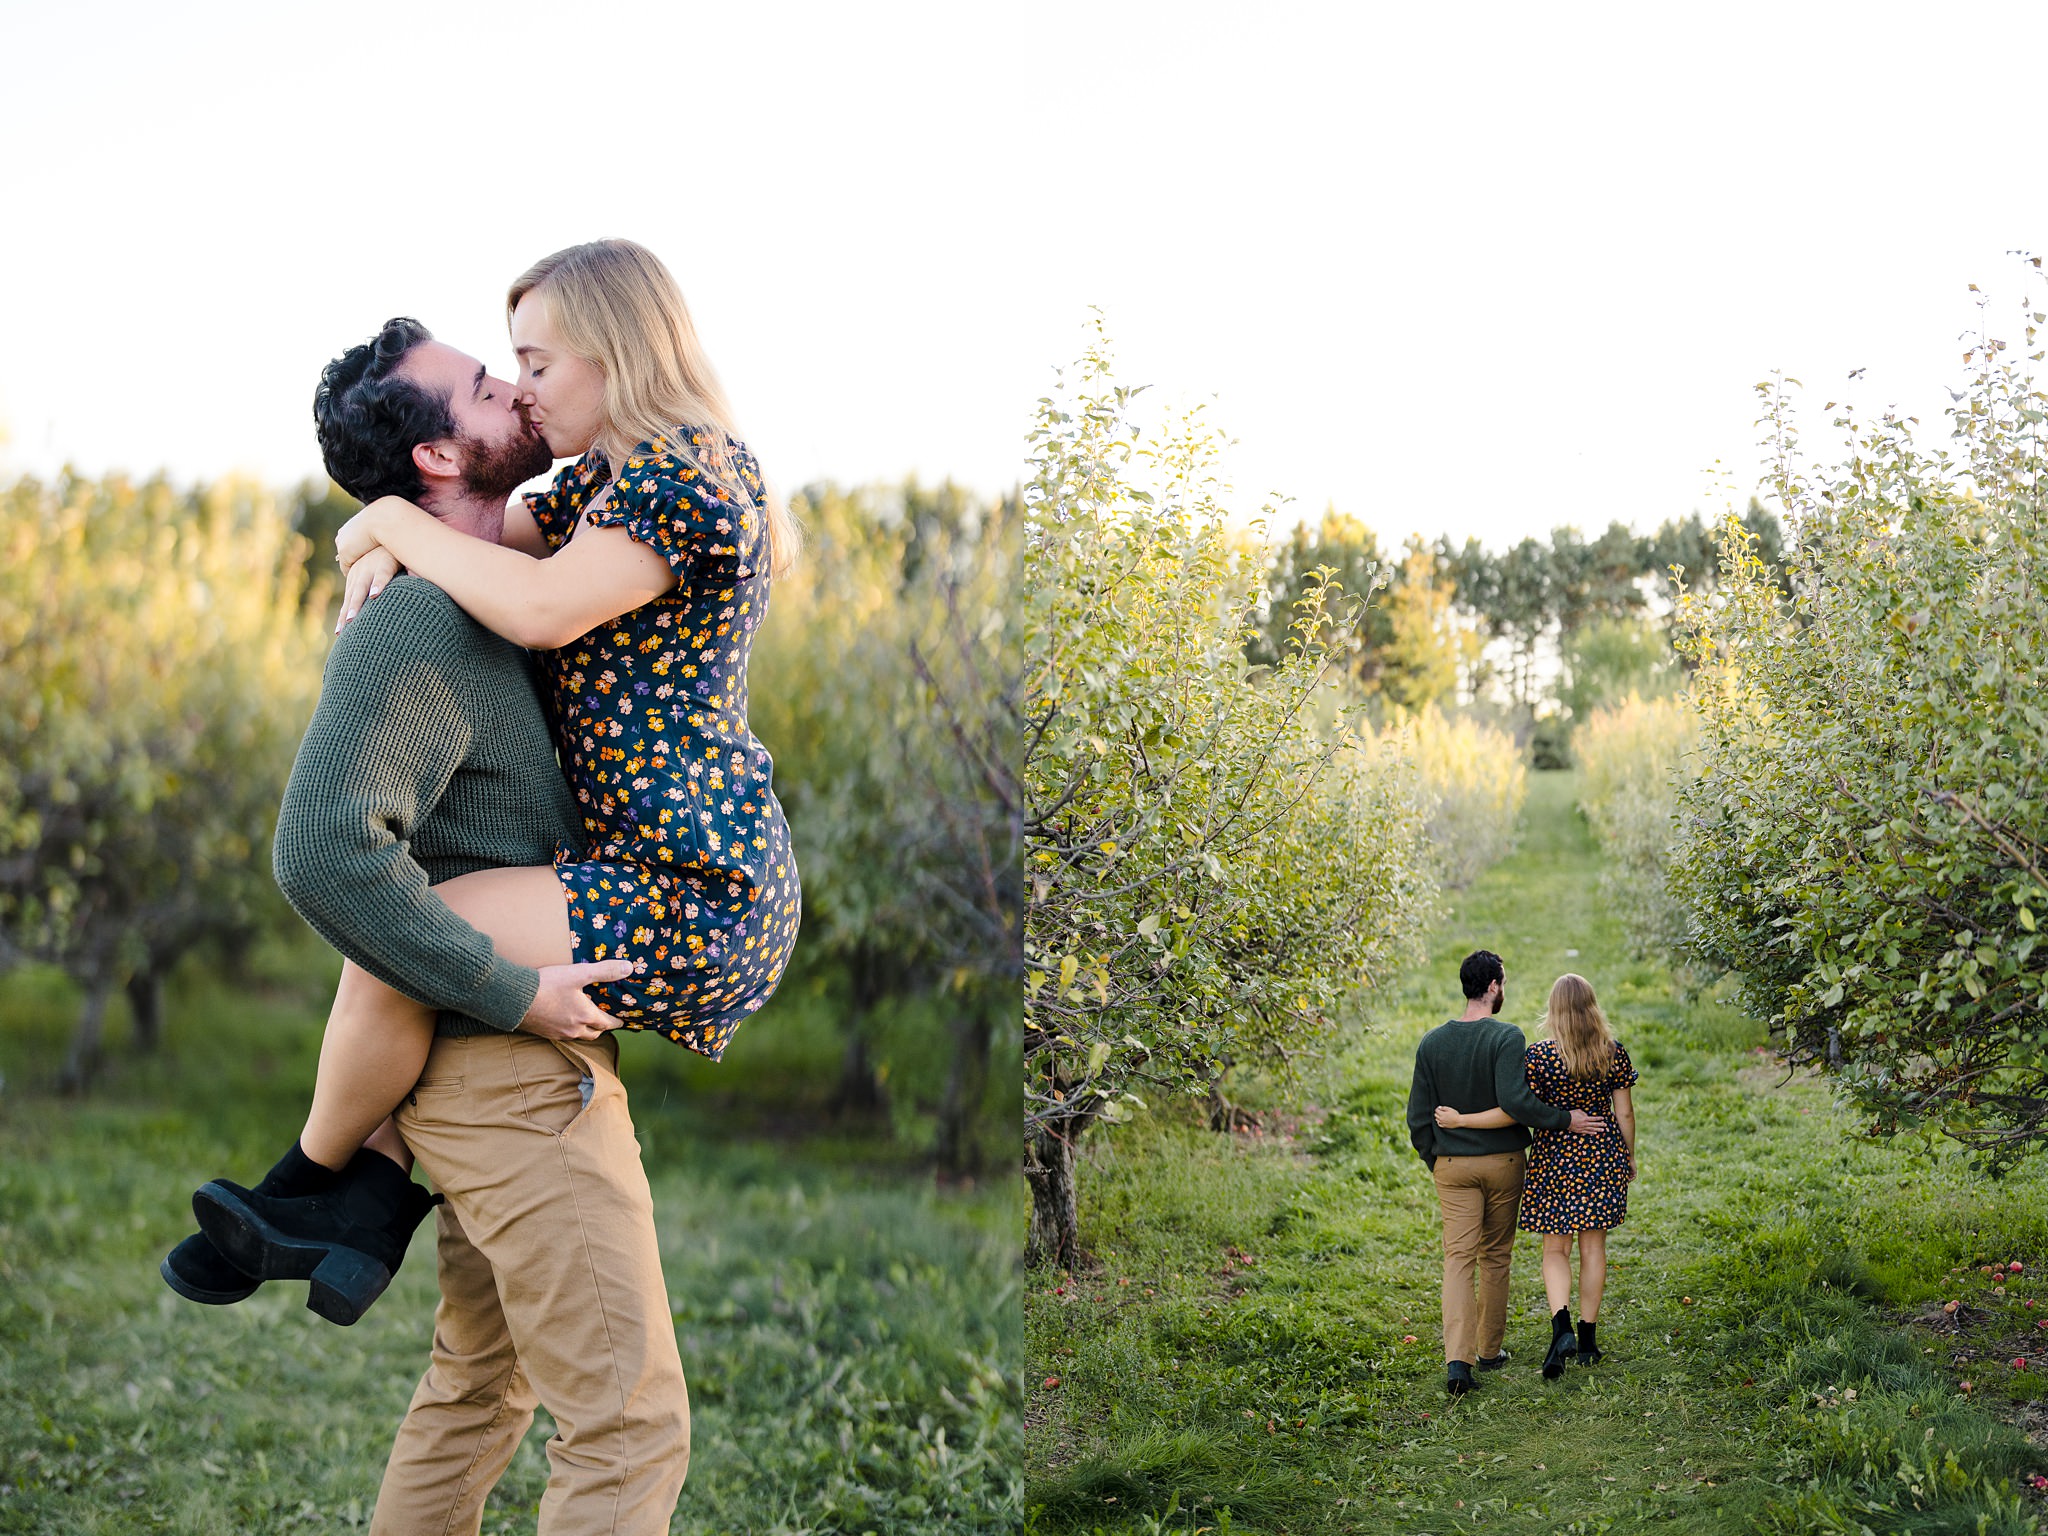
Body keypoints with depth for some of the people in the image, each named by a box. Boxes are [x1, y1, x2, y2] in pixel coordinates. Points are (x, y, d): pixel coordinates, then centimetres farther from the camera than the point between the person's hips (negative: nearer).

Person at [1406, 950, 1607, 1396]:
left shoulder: (1432, 1043, 0)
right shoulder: (1507, 1038, -14)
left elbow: (1419, 1117, 3)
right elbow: (1514, 1100, -26)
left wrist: (1434, 1161, 16)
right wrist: (1565, 1120, -17)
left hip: (1452, 1164, 2)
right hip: (1503, 1160, -2)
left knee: (1458, 1258, -2)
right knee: (1496, 1256, 14)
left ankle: (1457, 1357, -18)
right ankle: (1490, 1349, 25)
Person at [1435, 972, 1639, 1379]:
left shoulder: (1540, 1056, -14)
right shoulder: (1614, 1052, -4)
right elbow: (1624, 1111, 2)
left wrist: (1461, 1121, -10)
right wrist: (1629, 1156, 17)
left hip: (1555, 1158, -2)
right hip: (1603, 1155, 2)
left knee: (1555, 1249, 8)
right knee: (1593, 1246, 12)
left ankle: (1562, 1327, -14)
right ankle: (1588, 1338, 18)